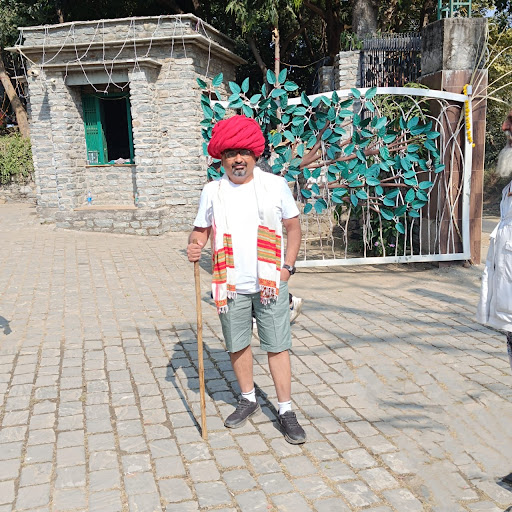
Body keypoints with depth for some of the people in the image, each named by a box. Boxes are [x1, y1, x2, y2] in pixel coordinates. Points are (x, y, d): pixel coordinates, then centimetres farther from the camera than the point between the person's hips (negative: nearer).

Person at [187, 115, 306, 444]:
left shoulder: (276, 185, 0)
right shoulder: (213, 191, 3)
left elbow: (293, 227, 6)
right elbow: (201, 229, 11)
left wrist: (288, 266, -4)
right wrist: (195, 245, -12)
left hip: (270, 282, -2)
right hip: (231, 285, 2)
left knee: (277, 346, 2)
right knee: (237, 345, 13)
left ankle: (286, 410, 15)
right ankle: (248, 400, 34)